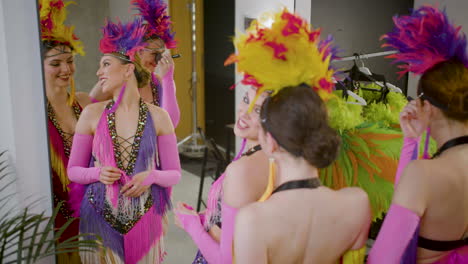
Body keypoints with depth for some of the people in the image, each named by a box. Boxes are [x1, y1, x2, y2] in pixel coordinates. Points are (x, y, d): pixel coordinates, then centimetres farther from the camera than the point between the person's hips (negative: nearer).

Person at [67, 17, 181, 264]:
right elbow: (73, 170, 4)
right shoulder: (92, 114, -2)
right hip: (99, 218, 0)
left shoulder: (158, 117, -4)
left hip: (144, 219, 0)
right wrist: (98, 173, -16)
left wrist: (151, 176, -19)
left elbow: (174, 174, 1)